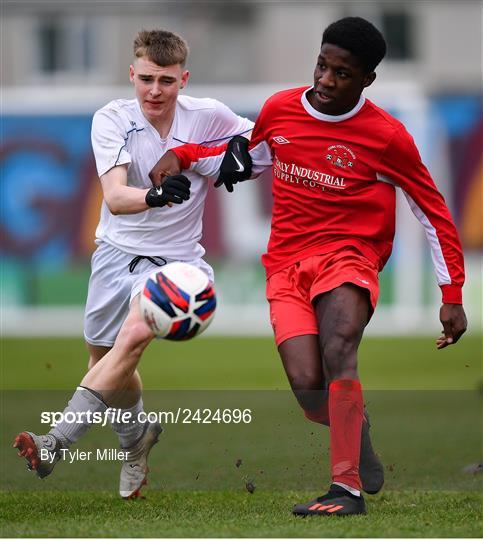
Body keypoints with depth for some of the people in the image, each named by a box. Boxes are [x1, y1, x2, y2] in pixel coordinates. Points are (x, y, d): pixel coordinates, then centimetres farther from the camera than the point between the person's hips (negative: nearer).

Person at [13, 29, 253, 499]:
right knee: (103, 359, 9)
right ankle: (137, 436, 42)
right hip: (117, 249, 2)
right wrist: (156, 195, -49)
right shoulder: (112, 119, -13)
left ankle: (56, 442, -34)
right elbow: (115, 196, -26)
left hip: (175, 256, -2)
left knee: (135, 334, -27)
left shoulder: (208, 117, -10)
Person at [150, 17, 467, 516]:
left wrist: (452, 296, 0)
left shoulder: (386, 136, -6)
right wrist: (184, 156, 12)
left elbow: (434, 214, 2)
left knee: (337, 353, -33)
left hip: (347, 257, -3)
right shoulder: (279, 110, 5)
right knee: (309, 389, -17)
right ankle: (355, 428, 19)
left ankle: (348, 488, -35)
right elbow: (246, 160, 27)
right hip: (287, 266, 3)